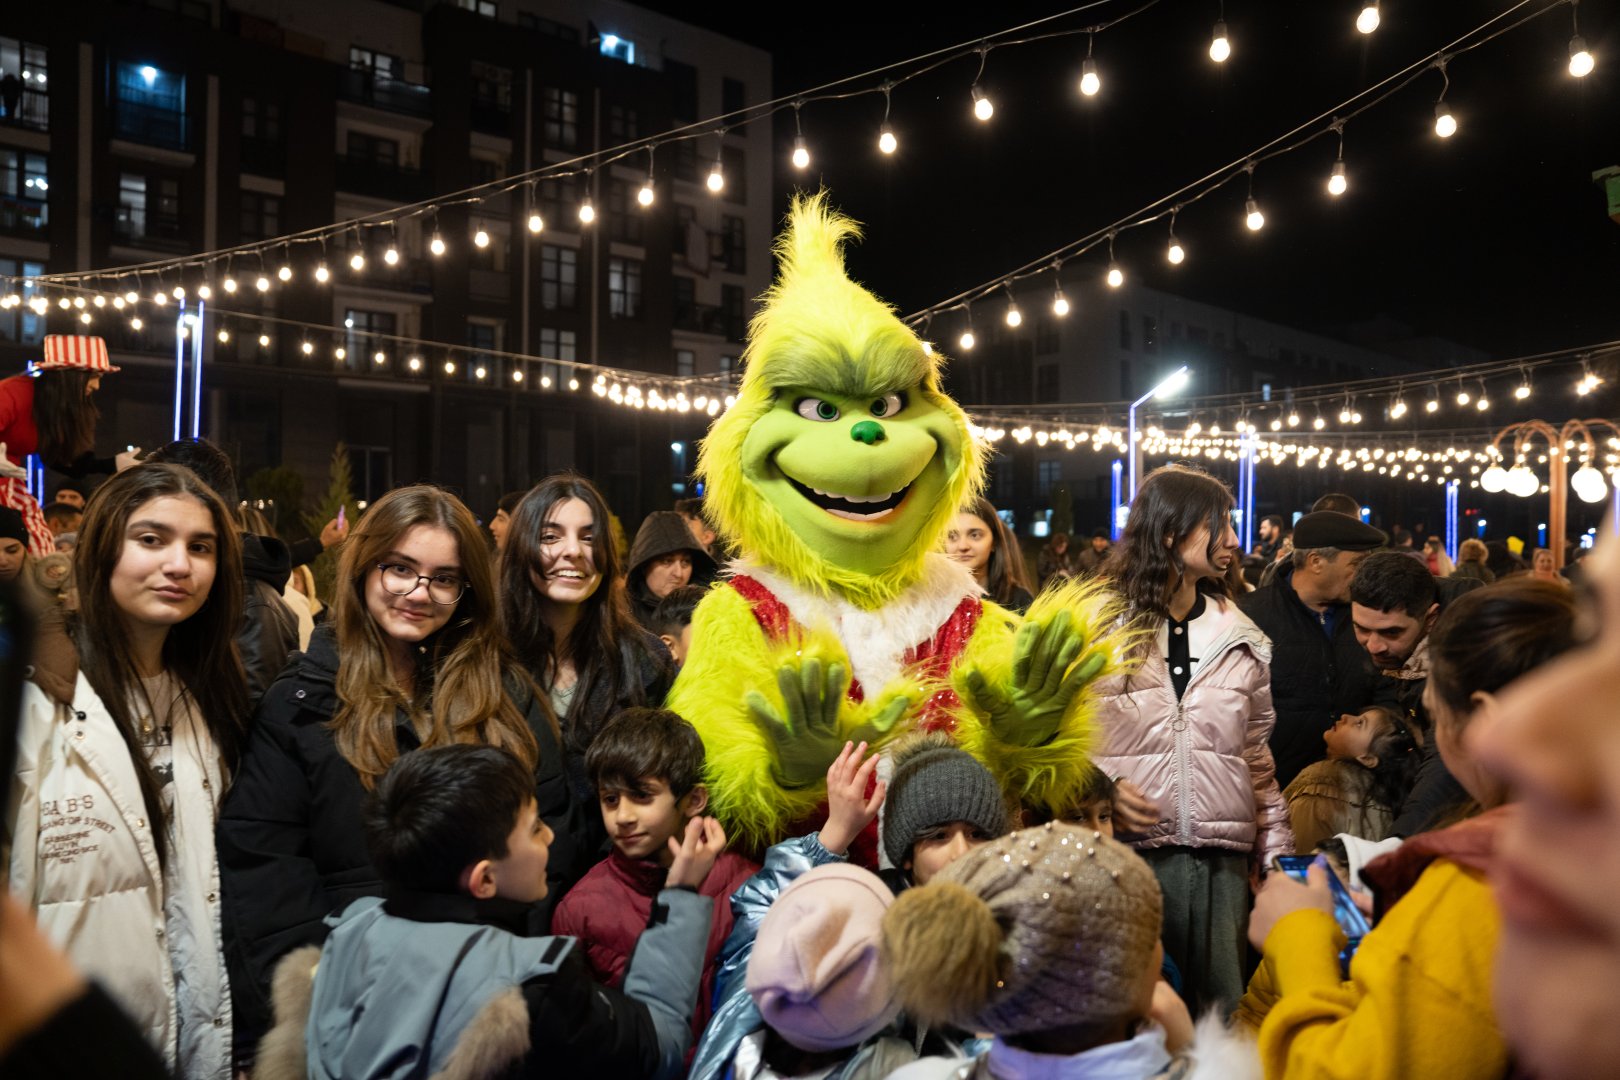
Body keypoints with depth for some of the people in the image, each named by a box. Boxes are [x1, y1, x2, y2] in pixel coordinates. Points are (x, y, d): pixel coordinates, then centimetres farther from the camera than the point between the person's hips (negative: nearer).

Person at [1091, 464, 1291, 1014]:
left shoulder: (1241, 638, 14)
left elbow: (1258, 758, 17)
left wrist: (1277, 851, 13)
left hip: (1220, 857, 4)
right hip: (1126, 846, -3)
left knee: (1224, 1011, 6)